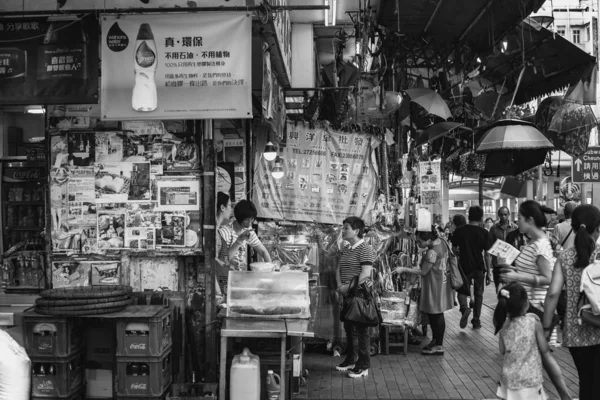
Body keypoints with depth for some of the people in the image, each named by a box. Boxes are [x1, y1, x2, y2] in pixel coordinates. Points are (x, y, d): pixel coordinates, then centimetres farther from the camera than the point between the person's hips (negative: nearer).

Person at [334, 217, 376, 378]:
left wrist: (349, 287, -18)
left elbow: (365, 274, -20)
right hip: (348, 294, 8)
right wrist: (339, 285, -1)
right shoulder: (346, 249, 13)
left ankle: (363, 366, 6)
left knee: (361, 329, -2)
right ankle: (350, 360, 29)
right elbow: (339, 269, 16)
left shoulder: (365, 249, -13)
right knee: (349, 328, 16)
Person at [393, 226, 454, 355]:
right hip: (442, 281, 9)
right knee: (435, 314, 19)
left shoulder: (432, 252, -28)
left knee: (436, 315, 3)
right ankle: (435, 340, 30)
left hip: (435, 286, -9)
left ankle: (438, 346, 14)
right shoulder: (442, 242, -1)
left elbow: (423, 272, -20)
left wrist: (404, 269, -15)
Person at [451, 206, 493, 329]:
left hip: (464, 267, 0)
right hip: (479, 267, 0)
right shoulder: (484, 232, -7)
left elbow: (454, 249, 1)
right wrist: (489, 271, -2)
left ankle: (464, 308, -15)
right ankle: (476, 320, 18)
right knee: (478, 294, 14)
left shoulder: (459, 231, -5)